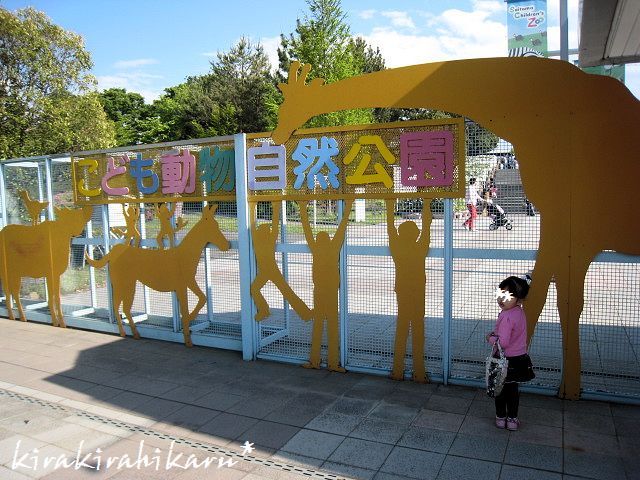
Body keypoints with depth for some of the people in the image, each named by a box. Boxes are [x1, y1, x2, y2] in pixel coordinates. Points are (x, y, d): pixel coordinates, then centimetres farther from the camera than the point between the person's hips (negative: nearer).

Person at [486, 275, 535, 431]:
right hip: (520, 358, 7)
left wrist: (490, 338, -13)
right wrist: (495, 333, 5)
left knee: (500, 388, 13)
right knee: (513, 389, 19)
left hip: (506, 360, -7)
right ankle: (512, 419, 29)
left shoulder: (506, 316, -28)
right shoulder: (519, 311, -2)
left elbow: (503, 343, -29)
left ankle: (501, 418, 26)